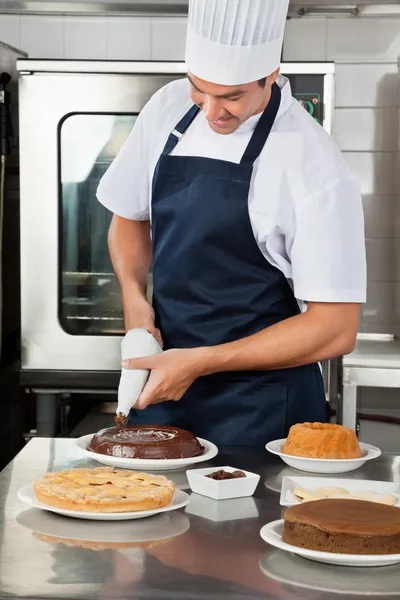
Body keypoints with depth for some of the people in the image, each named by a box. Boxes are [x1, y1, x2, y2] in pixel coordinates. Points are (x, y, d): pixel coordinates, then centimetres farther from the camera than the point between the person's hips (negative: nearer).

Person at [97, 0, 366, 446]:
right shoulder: (168, 109, -2)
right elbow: (130, 215, 13)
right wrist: (133, 295, -6)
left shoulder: (314, 167, -19)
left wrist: (201, 362, -19)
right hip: (164, 380, 5)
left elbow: (334, 330, -17)